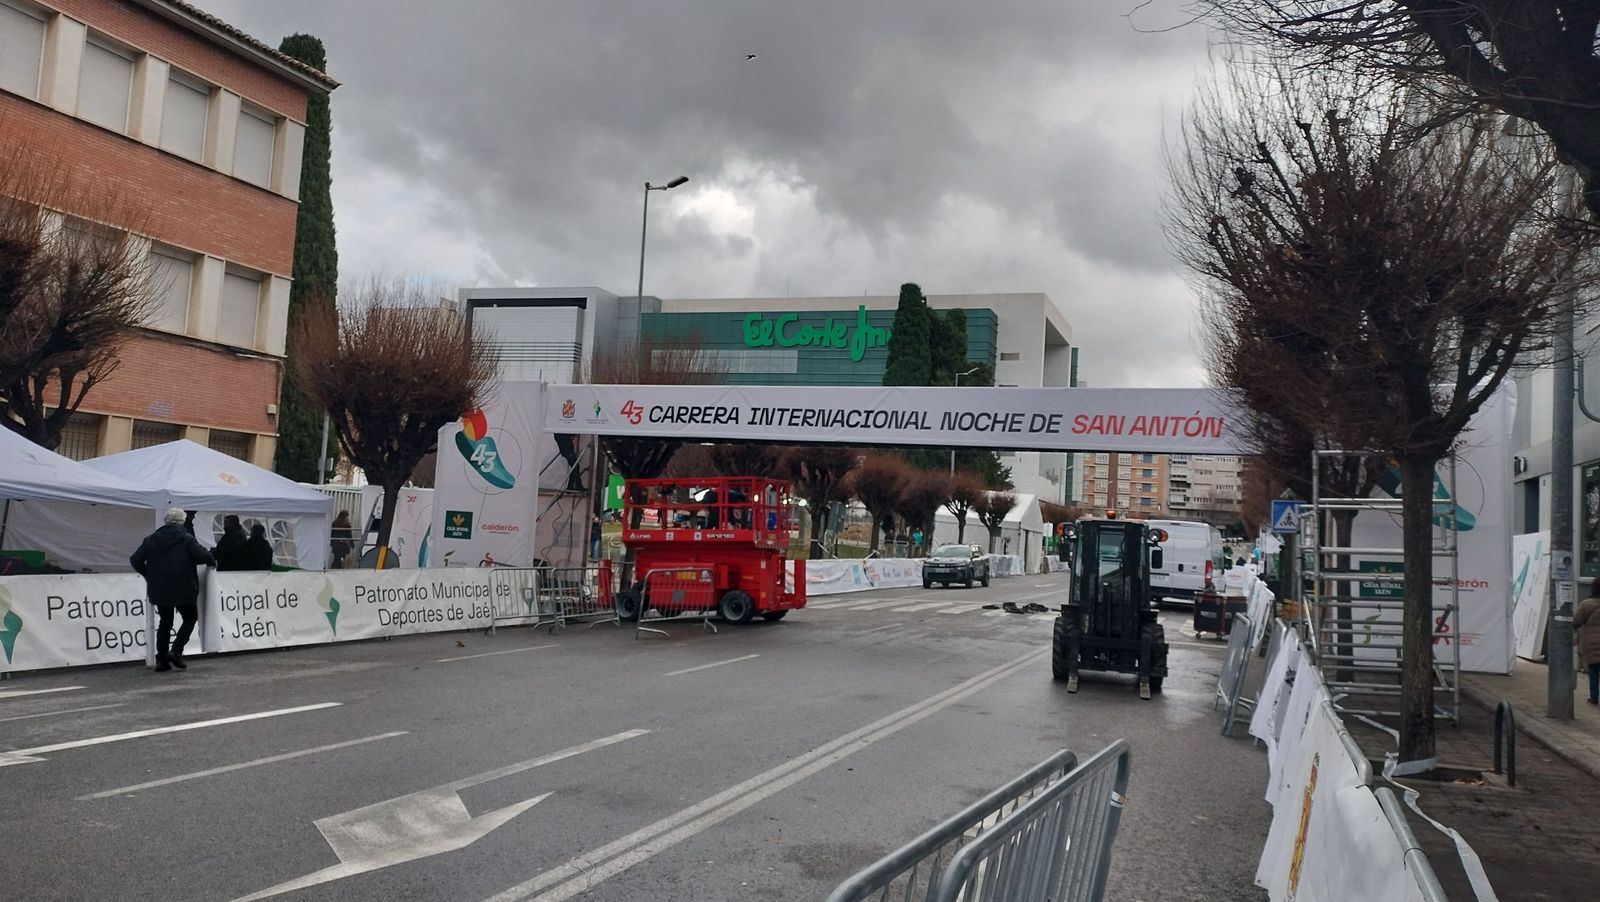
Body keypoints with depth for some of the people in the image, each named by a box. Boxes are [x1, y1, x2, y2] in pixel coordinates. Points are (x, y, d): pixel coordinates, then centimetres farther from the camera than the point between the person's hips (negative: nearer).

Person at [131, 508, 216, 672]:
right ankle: (175, 651, -5)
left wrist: (148, 575, 16)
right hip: (183, 589, -4)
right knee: (189, 618, 11)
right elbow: (202, 554, -20)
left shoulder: (151, 539, 5)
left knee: (165, 622, 15)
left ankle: (161, 659, 11)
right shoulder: (186, 539, -8)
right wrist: (212, 561, 1)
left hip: (159, 589, 5)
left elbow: (136, 560, 3)